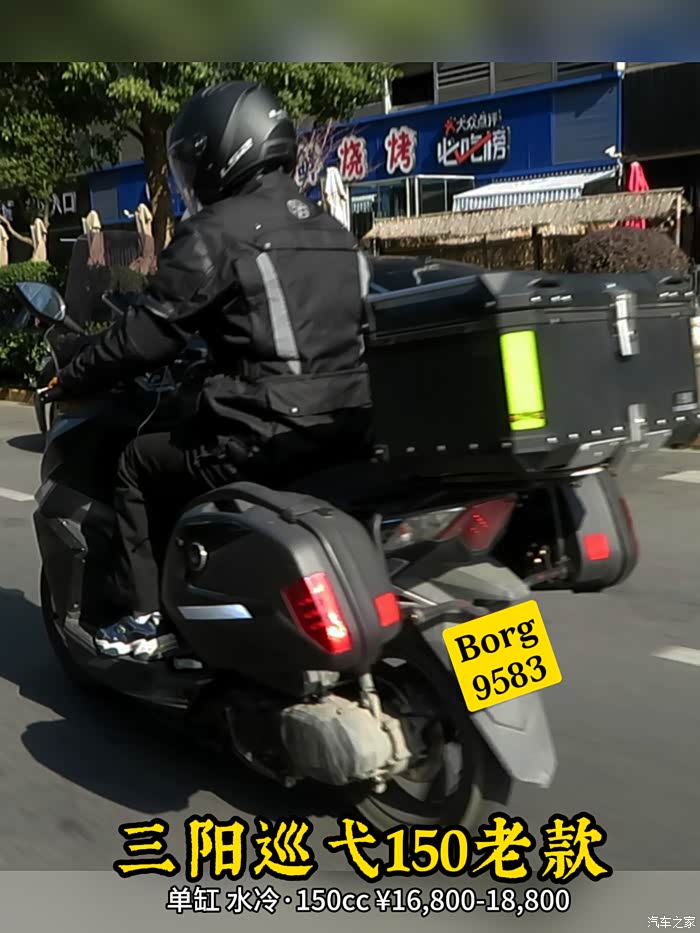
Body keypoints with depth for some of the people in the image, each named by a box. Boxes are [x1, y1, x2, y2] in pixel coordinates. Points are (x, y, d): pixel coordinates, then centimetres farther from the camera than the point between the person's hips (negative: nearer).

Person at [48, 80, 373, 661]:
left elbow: (145, 336, -6)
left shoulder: (214, 233, -7)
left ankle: (147, 621, 16)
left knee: (139, 466, 16)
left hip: (268, 437, -8)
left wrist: (72, 381, 12)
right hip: (350, 428, 8)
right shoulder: (333, 231, 16)